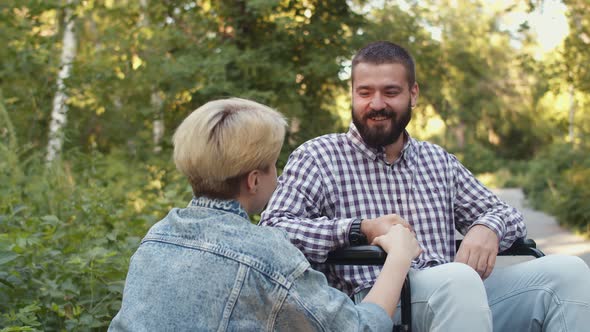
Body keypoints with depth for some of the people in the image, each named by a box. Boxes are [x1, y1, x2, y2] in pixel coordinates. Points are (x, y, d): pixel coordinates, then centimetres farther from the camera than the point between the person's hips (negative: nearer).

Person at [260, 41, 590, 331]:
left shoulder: (439, 160, 22)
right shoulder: (318, 156, 5)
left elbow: (507, 213, 22)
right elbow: (272, 229, -7)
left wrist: (488, 228, -4)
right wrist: (360, 228, -18)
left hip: (458, 298, 6)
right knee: (459, 280, -37)